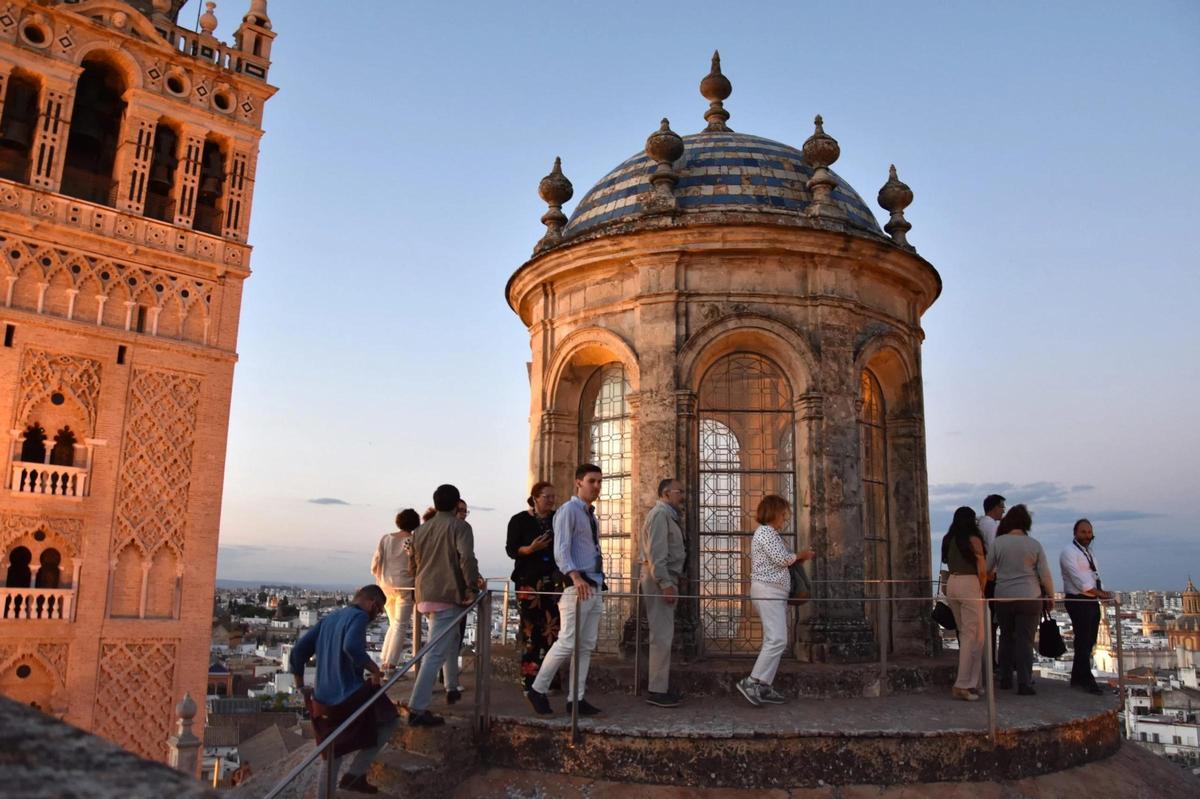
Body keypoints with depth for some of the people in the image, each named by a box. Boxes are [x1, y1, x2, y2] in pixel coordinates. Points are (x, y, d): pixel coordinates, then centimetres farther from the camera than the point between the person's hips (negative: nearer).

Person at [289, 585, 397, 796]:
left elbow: (297, 652, 12)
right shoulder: (359, 617, -10)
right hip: (350, 698, -7)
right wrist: (374, 669, -19)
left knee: (332, 754, 26)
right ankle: (355, 775, 11)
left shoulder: (328, 619, 13)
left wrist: (301, 689, 18)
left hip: (323, 702, 8)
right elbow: (351, 646, -32)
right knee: (389, 721, 16)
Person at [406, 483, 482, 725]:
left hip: (425, 595, 8)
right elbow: (466, 557, -20)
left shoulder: (421, 529, 15)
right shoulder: (460, 526, -5)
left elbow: (414, 564, 21)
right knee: (436, 653, -9)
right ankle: (417, 709, -14)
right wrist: (472, 586, -13)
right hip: (448, 596, -8)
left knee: (451, 640, 27)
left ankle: (451, 689, 34)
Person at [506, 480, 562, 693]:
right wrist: (531, 549, -20)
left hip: (553, 580, 3)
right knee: (530, 630, -3)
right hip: (528, 580, -3)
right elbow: (511, 549, -3)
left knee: (551, 629, -3)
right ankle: (530, 681, 3)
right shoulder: (520, 520, 2)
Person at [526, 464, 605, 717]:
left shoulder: (591, 515, 20)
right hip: (576, 587, -9)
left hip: (594, 587, 9)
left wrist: (598, 583, 16)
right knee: (567, 643, -8)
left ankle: (576, 698, 13)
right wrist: (576, 577, -32)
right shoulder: (569, 510, -7)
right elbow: (561, 550, -18)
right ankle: (537, 690, 6)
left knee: (586, 646, 8)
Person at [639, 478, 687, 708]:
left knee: (664, 634, 13)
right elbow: (656, 552, -21)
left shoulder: (668, 516, 20)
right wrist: (666, 584, -24)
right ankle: (657, 690, -6)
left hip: (666, 579, 11)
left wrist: (674, 579, 14)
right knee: (662, 635, -9)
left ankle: (661, 686, 20)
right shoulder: (660, 514, -12)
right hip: (660, 579, -11)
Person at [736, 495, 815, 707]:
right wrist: (800, 556, 1)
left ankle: (764, 688, 8)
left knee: (773, 641, 8)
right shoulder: (765, 531, -9)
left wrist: (799, 556, 10)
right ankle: (751, 682, -14)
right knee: (777, 640, -15)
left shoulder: (771, 533, 22)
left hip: (774, 593, 11)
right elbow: (781, 558, -16)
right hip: (768, 591, -11)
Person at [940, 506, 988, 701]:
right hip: (970, 584, -6)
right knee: (973, 636, -2)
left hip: (952, 583, 6)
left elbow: (948, 563, 13)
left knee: (965, 634, 14)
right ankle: (963, 685, -6)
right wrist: (982, 589, 8)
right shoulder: (973, 539, -5)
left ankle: (974, 682, 18)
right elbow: (982, 570, -8)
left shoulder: (948, 540, 12)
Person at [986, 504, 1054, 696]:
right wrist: (1050, 597, 12)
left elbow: (987, 569, 3)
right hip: (1030, 599, -1)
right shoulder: (1034, 544, -3)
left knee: (1006, 637, 14)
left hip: (1003, 598, 1)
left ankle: (1005, 679, 19)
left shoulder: (998, 542, -3)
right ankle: (1024, 684, -2)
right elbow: (1045, 575, -1)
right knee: (1025, 640, 1)